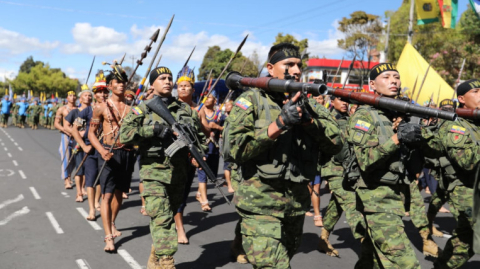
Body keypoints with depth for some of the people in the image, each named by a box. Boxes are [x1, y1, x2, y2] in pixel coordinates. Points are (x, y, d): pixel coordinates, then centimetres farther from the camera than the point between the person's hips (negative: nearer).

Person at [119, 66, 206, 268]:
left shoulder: (185, 109, 11)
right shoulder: (143, 109, 2)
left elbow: (200, 134, 18)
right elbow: (124, 134, -9)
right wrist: (153, 129, -19)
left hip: (179, 173, 4)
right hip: (154, 173, -4)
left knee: (168, 218, 15)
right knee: (162, 221, -13)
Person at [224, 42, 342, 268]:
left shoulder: (306, 103, 9)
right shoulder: (252, 100, -5)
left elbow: (336, 142, -1)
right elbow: (233, 149, -16)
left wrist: (307, 119, -17)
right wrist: (279, 124, -22)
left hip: (298, 202, 6)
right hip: (260, 204, -6)